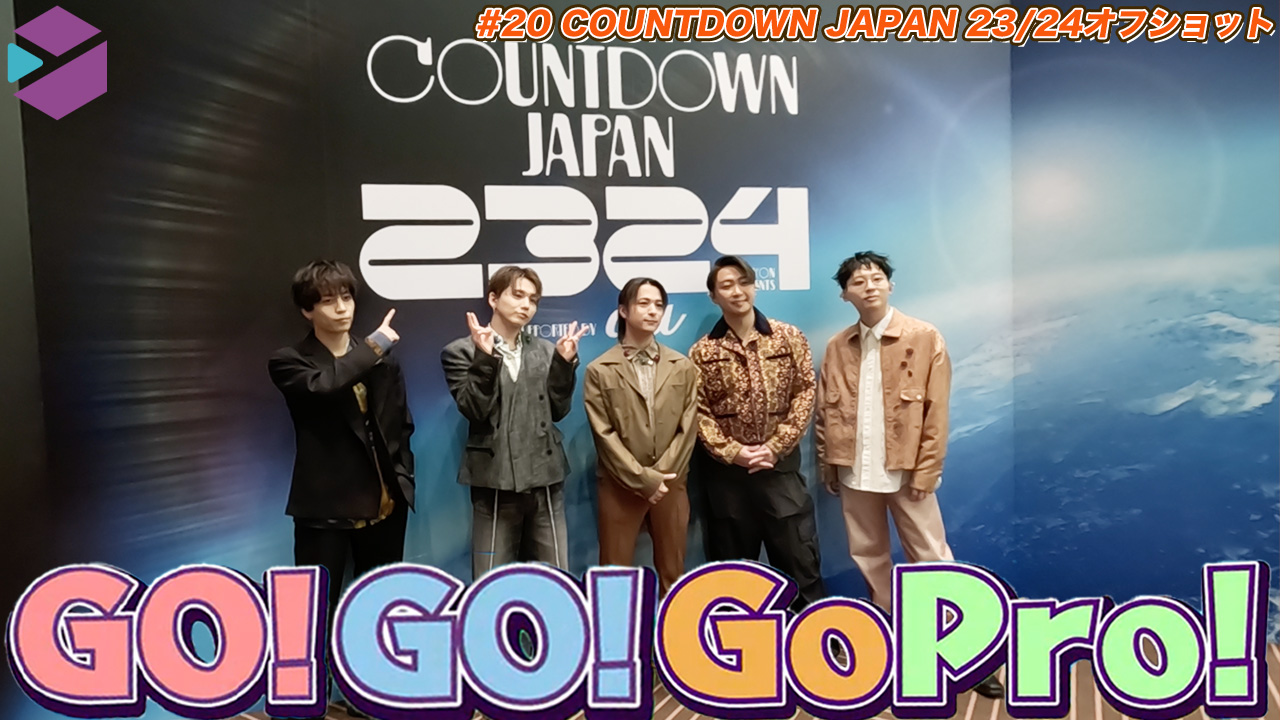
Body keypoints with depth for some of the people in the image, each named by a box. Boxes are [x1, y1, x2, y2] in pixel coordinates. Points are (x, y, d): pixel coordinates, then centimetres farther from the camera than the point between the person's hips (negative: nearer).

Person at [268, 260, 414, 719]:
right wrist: (373, 346, -20)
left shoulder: (383, 360, 7)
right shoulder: (289, 363, -4)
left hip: (384, 505, 4)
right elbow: (323, 386, -27)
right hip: (326, 508, -4)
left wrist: (401, 483, 2)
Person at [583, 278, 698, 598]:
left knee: (672, 572, 12)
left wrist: (662, 477, -7)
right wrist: (643, 479, -11)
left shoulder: (682, 367, 7)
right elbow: (604, 435, -6)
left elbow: (688, 428, 2)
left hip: (671, 484, 3)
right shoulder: (599, 371, -2)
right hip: (620, 486, -2)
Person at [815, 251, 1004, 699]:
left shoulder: (925, 338, -5)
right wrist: (827, 465, 4)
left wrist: (925, 472, -11)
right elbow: (825, 412, 8)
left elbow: (936, 411, -7)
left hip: (906, 471, -3)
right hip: (855, 473, 4)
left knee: (931, 560, 2)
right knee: (869, 559, 13)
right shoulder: (837, 347, 5)